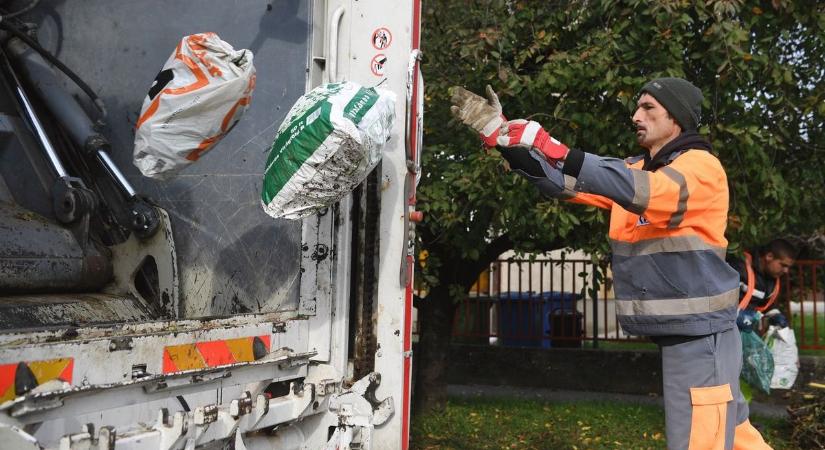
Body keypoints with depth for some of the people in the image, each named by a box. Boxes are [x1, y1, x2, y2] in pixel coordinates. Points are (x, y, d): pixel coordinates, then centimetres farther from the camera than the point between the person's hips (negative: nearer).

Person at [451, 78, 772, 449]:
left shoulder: (701, 167, -12)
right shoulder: (636, 170, 12)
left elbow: (645, 193, -31)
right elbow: (567, 181, 5)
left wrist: (550, 149, -37)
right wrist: (499, 133, -4)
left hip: (701, 334, -8)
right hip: (675, 332, 8)